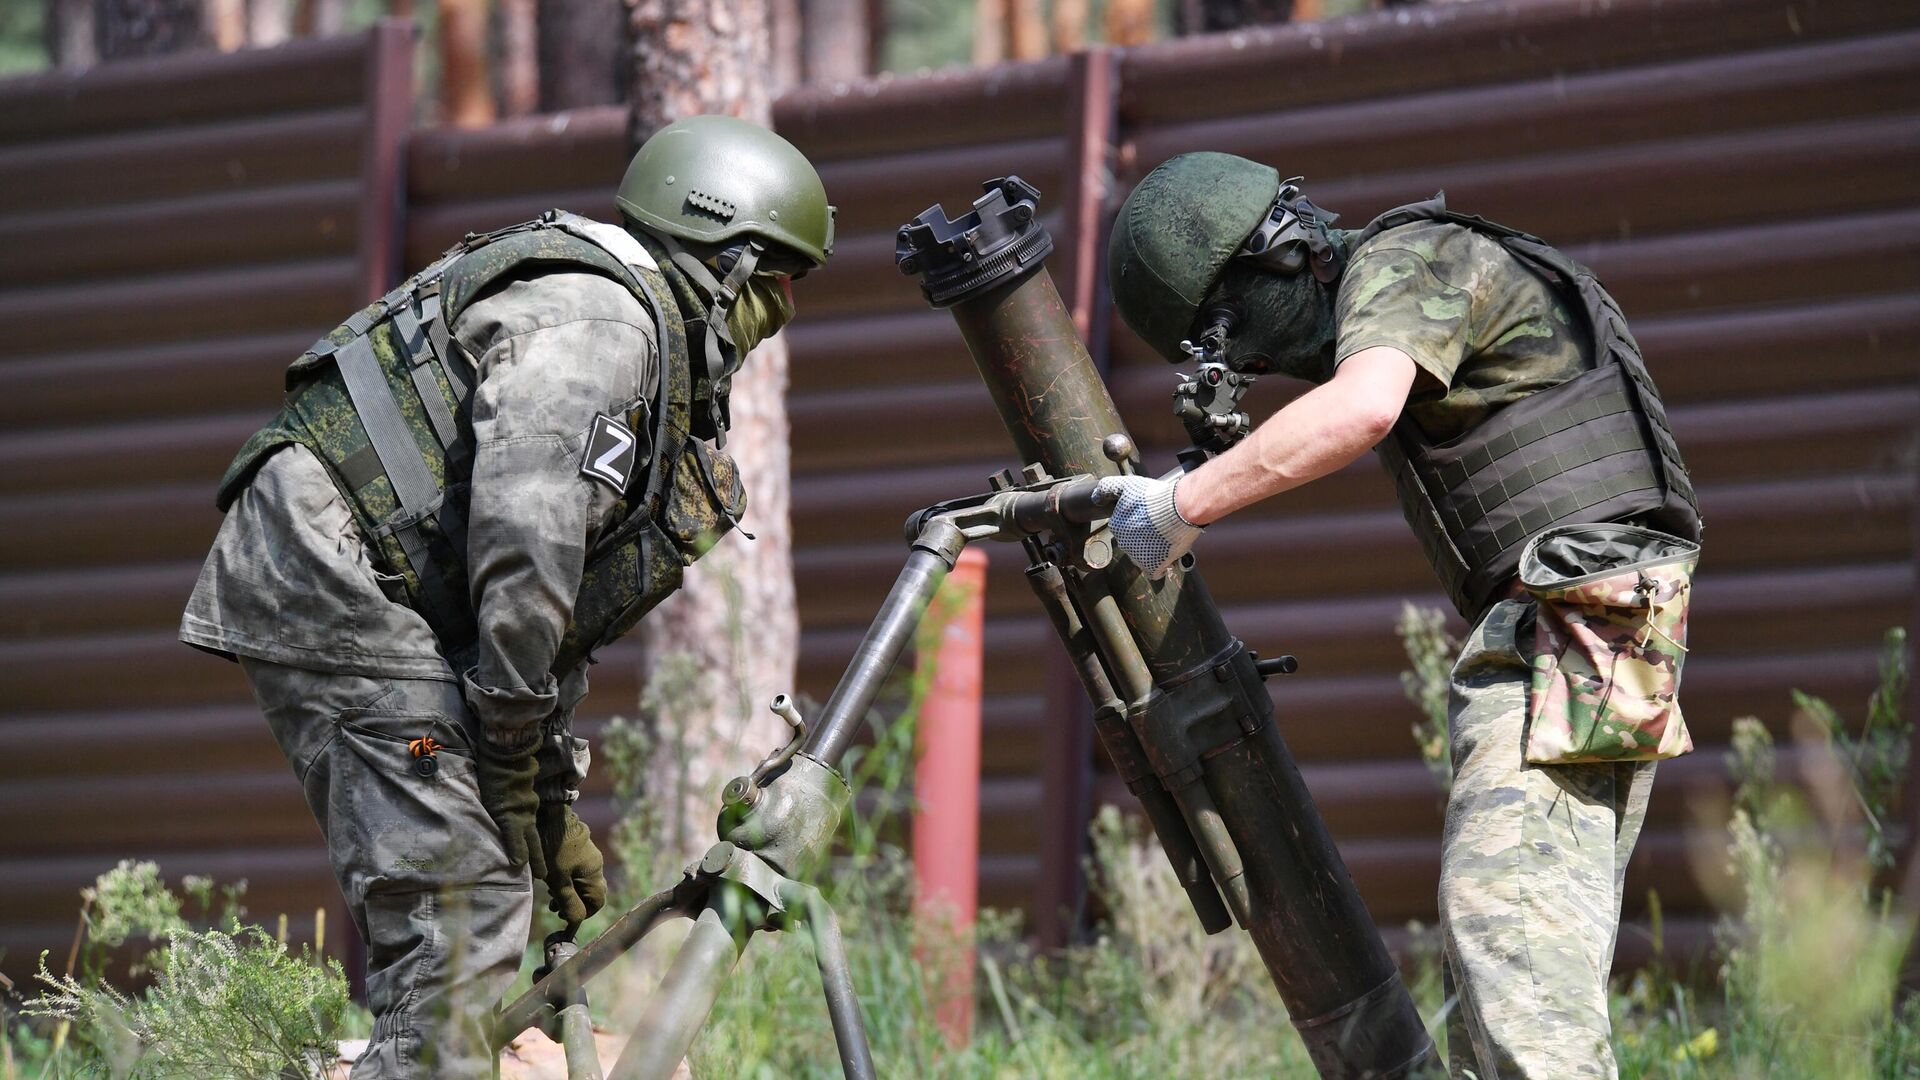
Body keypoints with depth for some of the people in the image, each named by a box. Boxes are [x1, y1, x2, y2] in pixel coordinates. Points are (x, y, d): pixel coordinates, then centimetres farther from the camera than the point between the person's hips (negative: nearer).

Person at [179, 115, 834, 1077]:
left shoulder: (658, 350, 22)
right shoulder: (599, 318, -11)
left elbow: (561, 602, 24)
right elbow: (524, 539, -22)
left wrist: (554, 798, 19)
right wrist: (513, 751, -18)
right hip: (334, 569, -11)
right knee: (458, 896, -15)